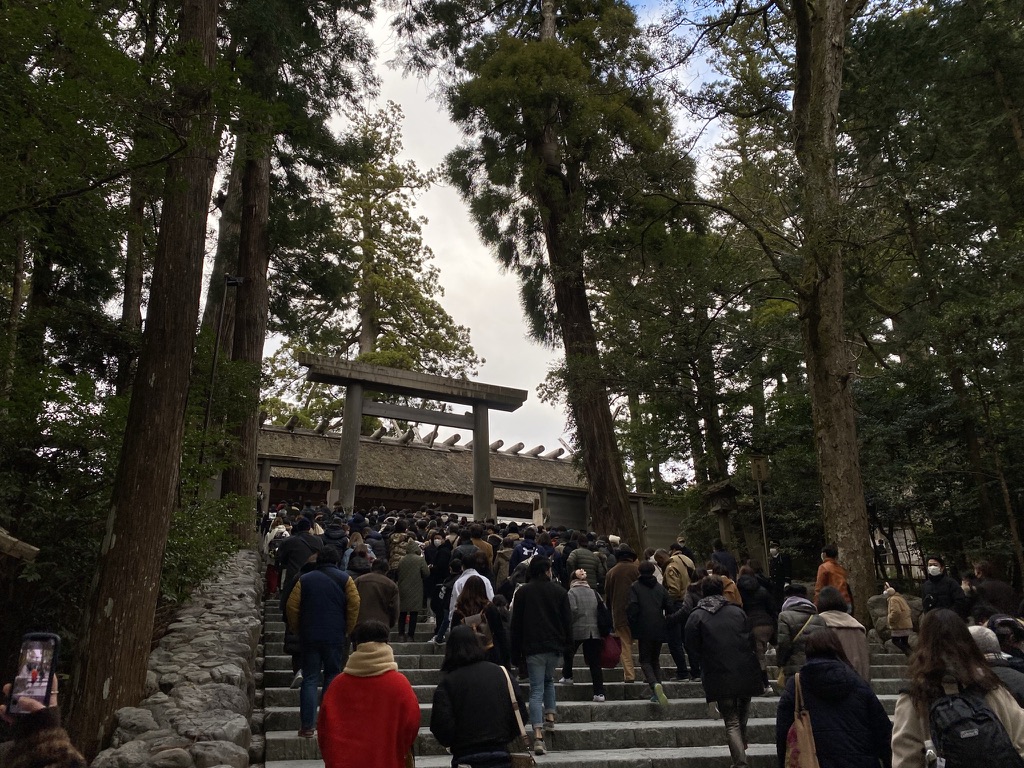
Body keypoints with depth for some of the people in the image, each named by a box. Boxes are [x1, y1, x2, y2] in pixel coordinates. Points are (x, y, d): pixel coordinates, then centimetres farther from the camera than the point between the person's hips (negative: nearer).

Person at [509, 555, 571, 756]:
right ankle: (550, 718, 20)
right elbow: (567, 620, 3)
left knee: (536, 690, -1)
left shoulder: (523, 592, 1)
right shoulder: (559, 591, 2)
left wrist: (516, 653, 8)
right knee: (549, 679, 27)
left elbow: (516, 624, 2)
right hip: (555, 645, 2)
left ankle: (538, 736, -12)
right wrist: (566, 642, 15)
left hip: (532, 647, -1)